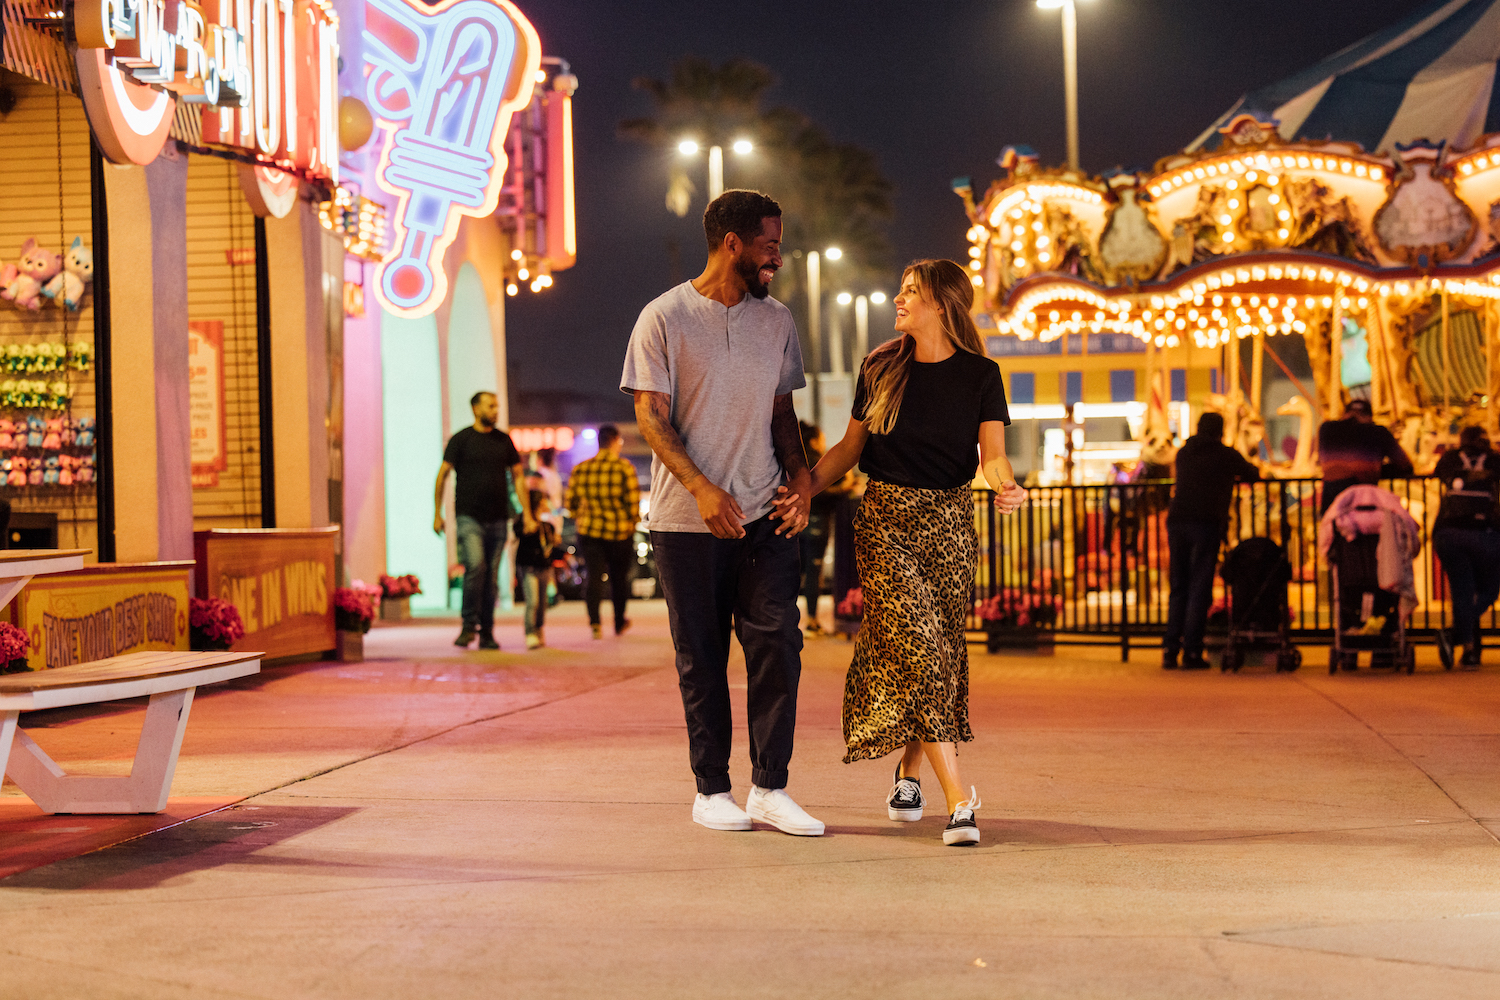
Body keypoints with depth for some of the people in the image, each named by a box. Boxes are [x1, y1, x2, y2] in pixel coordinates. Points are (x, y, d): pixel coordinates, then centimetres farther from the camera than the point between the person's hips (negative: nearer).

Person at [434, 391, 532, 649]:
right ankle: (469, 625, -9)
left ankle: (487, 633, 11)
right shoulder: (461, 439, 0)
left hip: (498, 518, 4)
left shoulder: (504, 440, 11)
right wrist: (437, 514, -7)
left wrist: (526, 511, 7)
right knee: (475, 566, -21)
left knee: (491, 576, 5)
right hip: (469, 516, -4)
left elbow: (518, 475, 15)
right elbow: (442, 475, -1)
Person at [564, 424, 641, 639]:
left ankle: (594, 621, -17)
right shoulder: (625, 468, -10)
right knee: (619, 578, 15)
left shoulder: (580, 468, 2)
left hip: (589, 531, 2)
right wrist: (633, 522, 8)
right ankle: (619, 623, 29)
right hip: (620, 532, -2)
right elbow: (633, 501, -11)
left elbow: (569, 503, 7)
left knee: (594, 577, 2)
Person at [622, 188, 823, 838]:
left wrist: (800, 479, 0)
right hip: (687, 518, -3)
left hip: (763, 514, 3)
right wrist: (702, 488, -20)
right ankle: (711, 791, 13)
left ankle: (769, 789, 1)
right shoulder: (664, 318, -3)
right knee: (702, 657, 3)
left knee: (778, 643, -7)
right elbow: (651, 417, -7)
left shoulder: (776, 321, 11)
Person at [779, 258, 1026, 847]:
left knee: (938, 653, 5)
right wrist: (805, 488, -4)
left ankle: (908, 771, 30)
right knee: (915, 645, -13)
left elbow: (992, 453, -7)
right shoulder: (880, 370, 7)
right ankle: (958, 799, -17)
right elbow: (849, 447, 11)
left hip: (949, 522, 0)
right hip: (885, 518, 0)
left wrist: (1007, 487, -29)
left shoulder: (979, 375, 1)